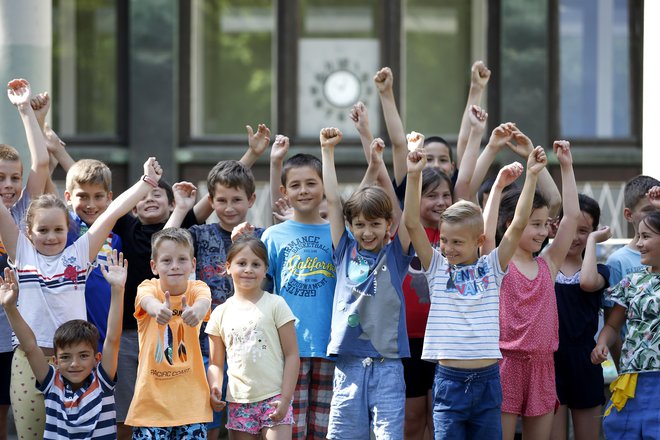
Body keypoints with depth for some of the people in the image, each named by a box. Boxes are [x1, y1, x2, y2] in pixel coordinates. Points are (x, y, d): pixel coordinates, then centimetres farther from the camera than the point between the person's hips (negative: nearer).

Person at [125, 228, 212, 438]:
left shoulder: (197, 288, -3)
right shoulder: (149, 287, -6)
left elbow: (204, 302, -27)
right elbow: (147, 301, -30)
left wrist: (196, 311, -53)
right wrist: (158, 310, -55)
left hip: (191, 396, 1)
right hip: (152, 396, -1)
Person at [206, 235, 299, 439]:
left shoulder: (275, 305, -1)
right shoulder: (221, 313, 8)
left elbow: (292, 355, -3)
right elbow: (216, 362, 12)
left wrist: (286, 398, -11)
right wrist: (214, 388, -9)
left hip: (273, 399, -4)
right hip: (239, 402, 4)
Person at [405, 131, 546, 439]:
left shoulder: (491, 268, 4)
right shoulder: (437, 268, 4)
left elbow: (518, 225, -3)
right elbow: (412, 223, -6)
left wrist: (532, 176, -9)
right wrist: (413, 175, -15)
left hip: (487, 379, 1)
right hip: (449, 379, -1)